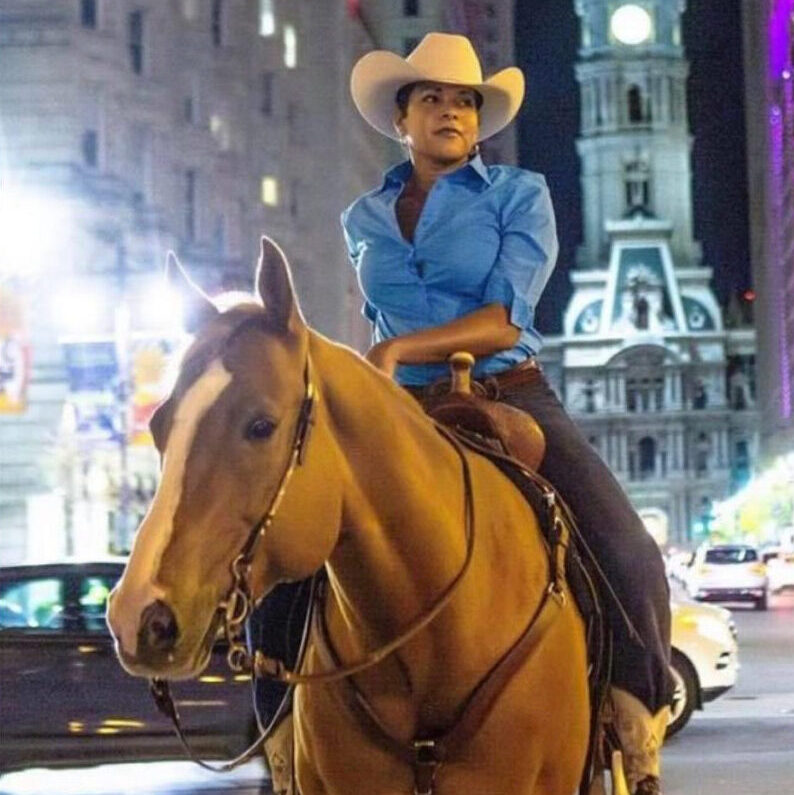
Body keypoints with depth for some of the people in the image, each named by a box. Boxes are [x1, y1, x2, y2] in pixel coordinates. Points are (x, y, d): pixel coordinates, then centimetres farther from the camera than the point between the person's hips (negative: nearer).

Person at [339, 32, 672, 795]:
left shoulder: (519, 194, 1)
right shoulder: (364, 220, 13)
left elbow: (504, 321, -11)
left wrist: (402, 349, -21)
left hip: (510, 399, -3)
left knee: (626, 556, -23)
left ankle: (635, 714, -1)